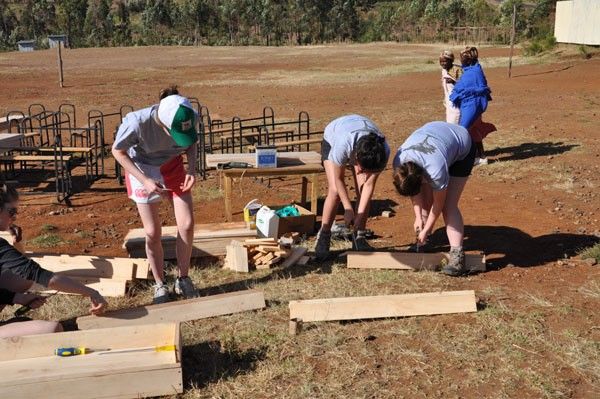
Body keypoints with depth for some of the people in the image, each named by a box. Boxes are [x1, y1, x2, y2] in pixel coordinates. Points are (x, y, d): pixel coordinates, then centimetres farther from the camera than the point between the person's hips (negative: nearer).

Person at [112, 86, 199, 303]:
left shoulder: (189, 118, -28)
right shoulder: (137, 122, -37)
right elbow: (118, 151, -18)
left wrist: (192, 169, -18)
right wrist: (144, 180, -24)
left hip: (173, 167, 3)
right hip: (142, 170, -2)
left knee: (187, 224, -5)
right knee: (152, 233, 0)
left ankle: (183, 280, 15)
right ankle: (160, 285, 20)